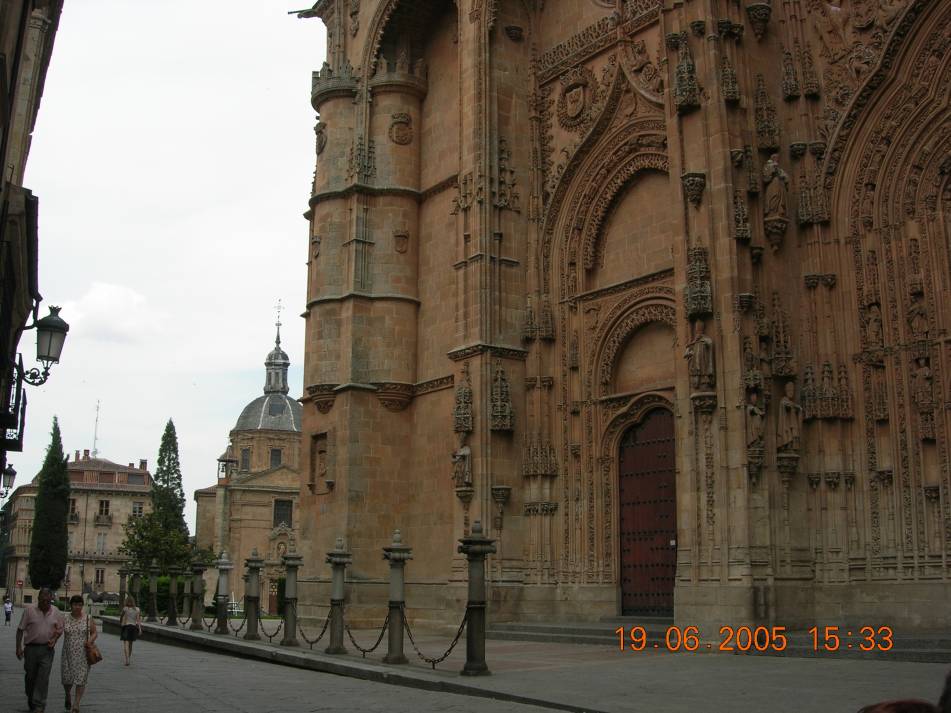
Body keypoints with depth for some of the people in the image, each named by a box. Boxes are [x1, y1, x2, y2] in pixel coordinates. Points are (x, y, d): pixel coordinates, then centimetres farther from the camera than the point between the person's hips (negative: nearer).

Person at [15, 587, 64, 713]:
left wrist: (54, 639, -6)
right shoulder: (29, 611, -5)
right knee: (30, 676, 11)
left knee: (43, 678, -7)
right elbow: (20, 630, 0)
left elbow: (60, 629, 13)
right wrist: (18, 647, -5)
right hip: (31, 648, 0)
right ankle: (31, 701, 33)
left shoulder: (56, 612, 2)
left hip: (47, 649, 0)